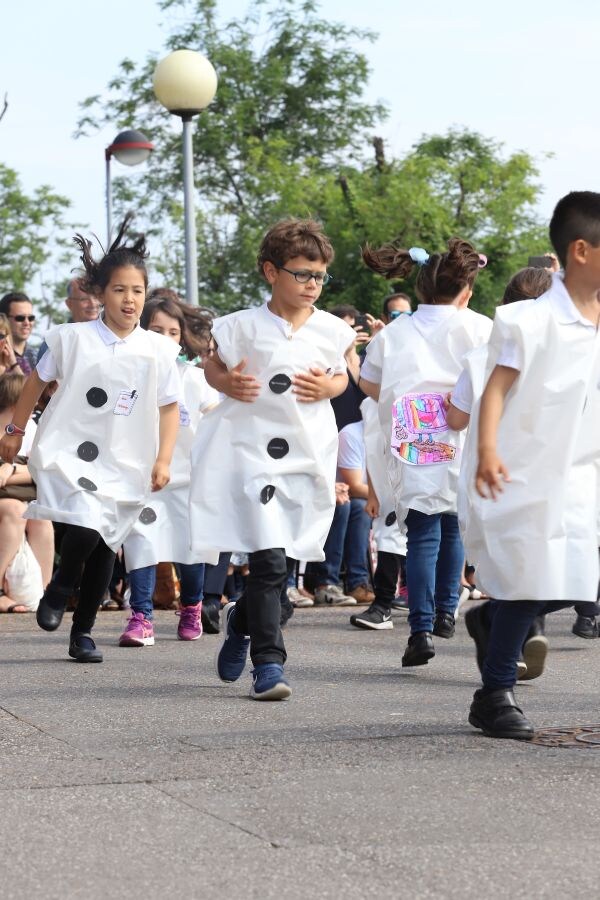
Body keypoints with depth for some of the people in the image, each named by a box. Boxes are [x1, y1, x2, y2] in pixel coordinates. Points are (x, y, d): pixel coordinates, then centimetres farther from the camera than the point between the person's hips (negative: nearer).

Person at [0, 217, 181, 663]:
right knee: (87, 526, -24)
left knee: (106, 545, 5)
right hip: (69, 453, -3)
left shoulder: (159, 350, 0)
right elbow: (37, 382, 10)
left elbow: (169, 407, 7)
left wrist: (163, 460, -1)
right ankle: (60, 589, 7)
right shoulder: (72, 338, -3)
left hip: (125, 463, 3)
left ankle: (83, 631, 21)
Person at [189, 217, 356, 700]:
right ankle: (268, 662, -6)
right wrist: (227, 383, -11)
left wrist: (329, 387, -4)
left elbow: (342, 376, 18)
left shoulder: (331, 330, 5)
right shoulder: (244, 326, -2)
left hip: (310, 455, 3)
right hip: (253, 452, -3)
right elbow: (212, 365, 10)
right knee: (269, 560, -13)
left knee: (280, 562, 10)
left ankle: (241, 619, 39)